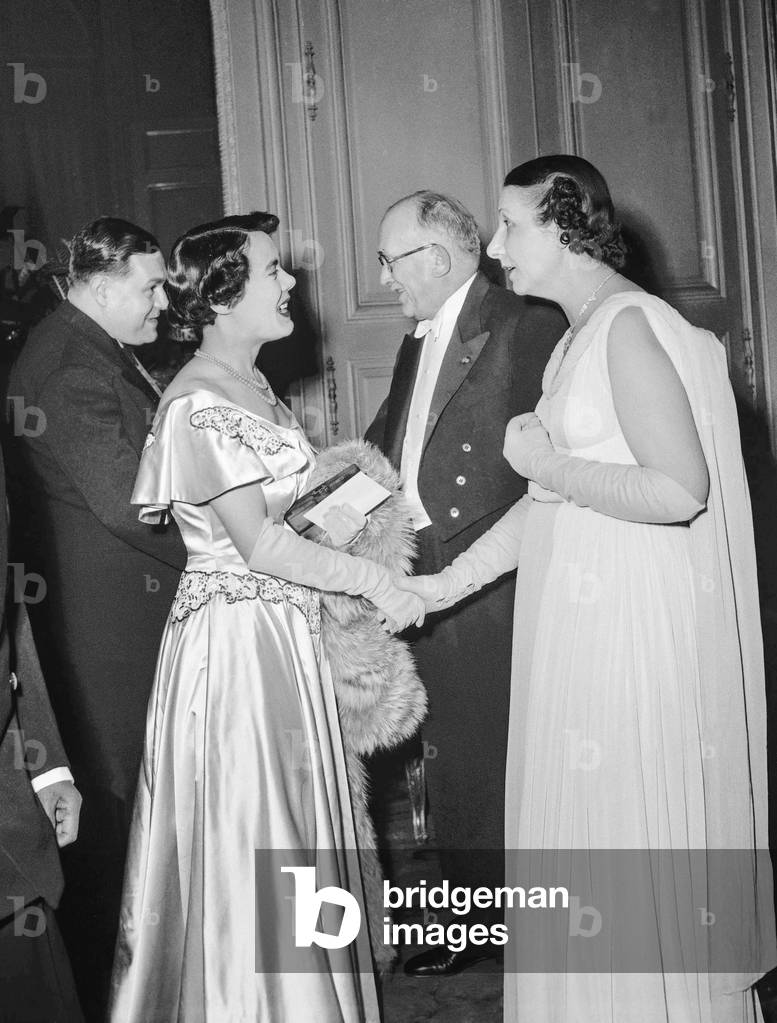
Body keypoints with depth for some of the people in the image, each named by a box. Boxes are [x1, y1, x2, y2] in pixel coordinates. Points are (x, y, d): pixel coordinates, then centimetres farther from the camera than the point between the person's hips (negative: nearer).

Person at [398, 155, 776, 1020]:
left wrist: (548, 464, -13)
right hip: (584, 632, 9)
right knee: (590, 824, 15)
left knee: (633, 834, 2)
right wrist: (448, 582, 13)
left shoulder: (628, 325, -14)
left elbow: (680, 490, -24)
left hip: (634, 637, -9)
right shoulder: (583, 334, 13)